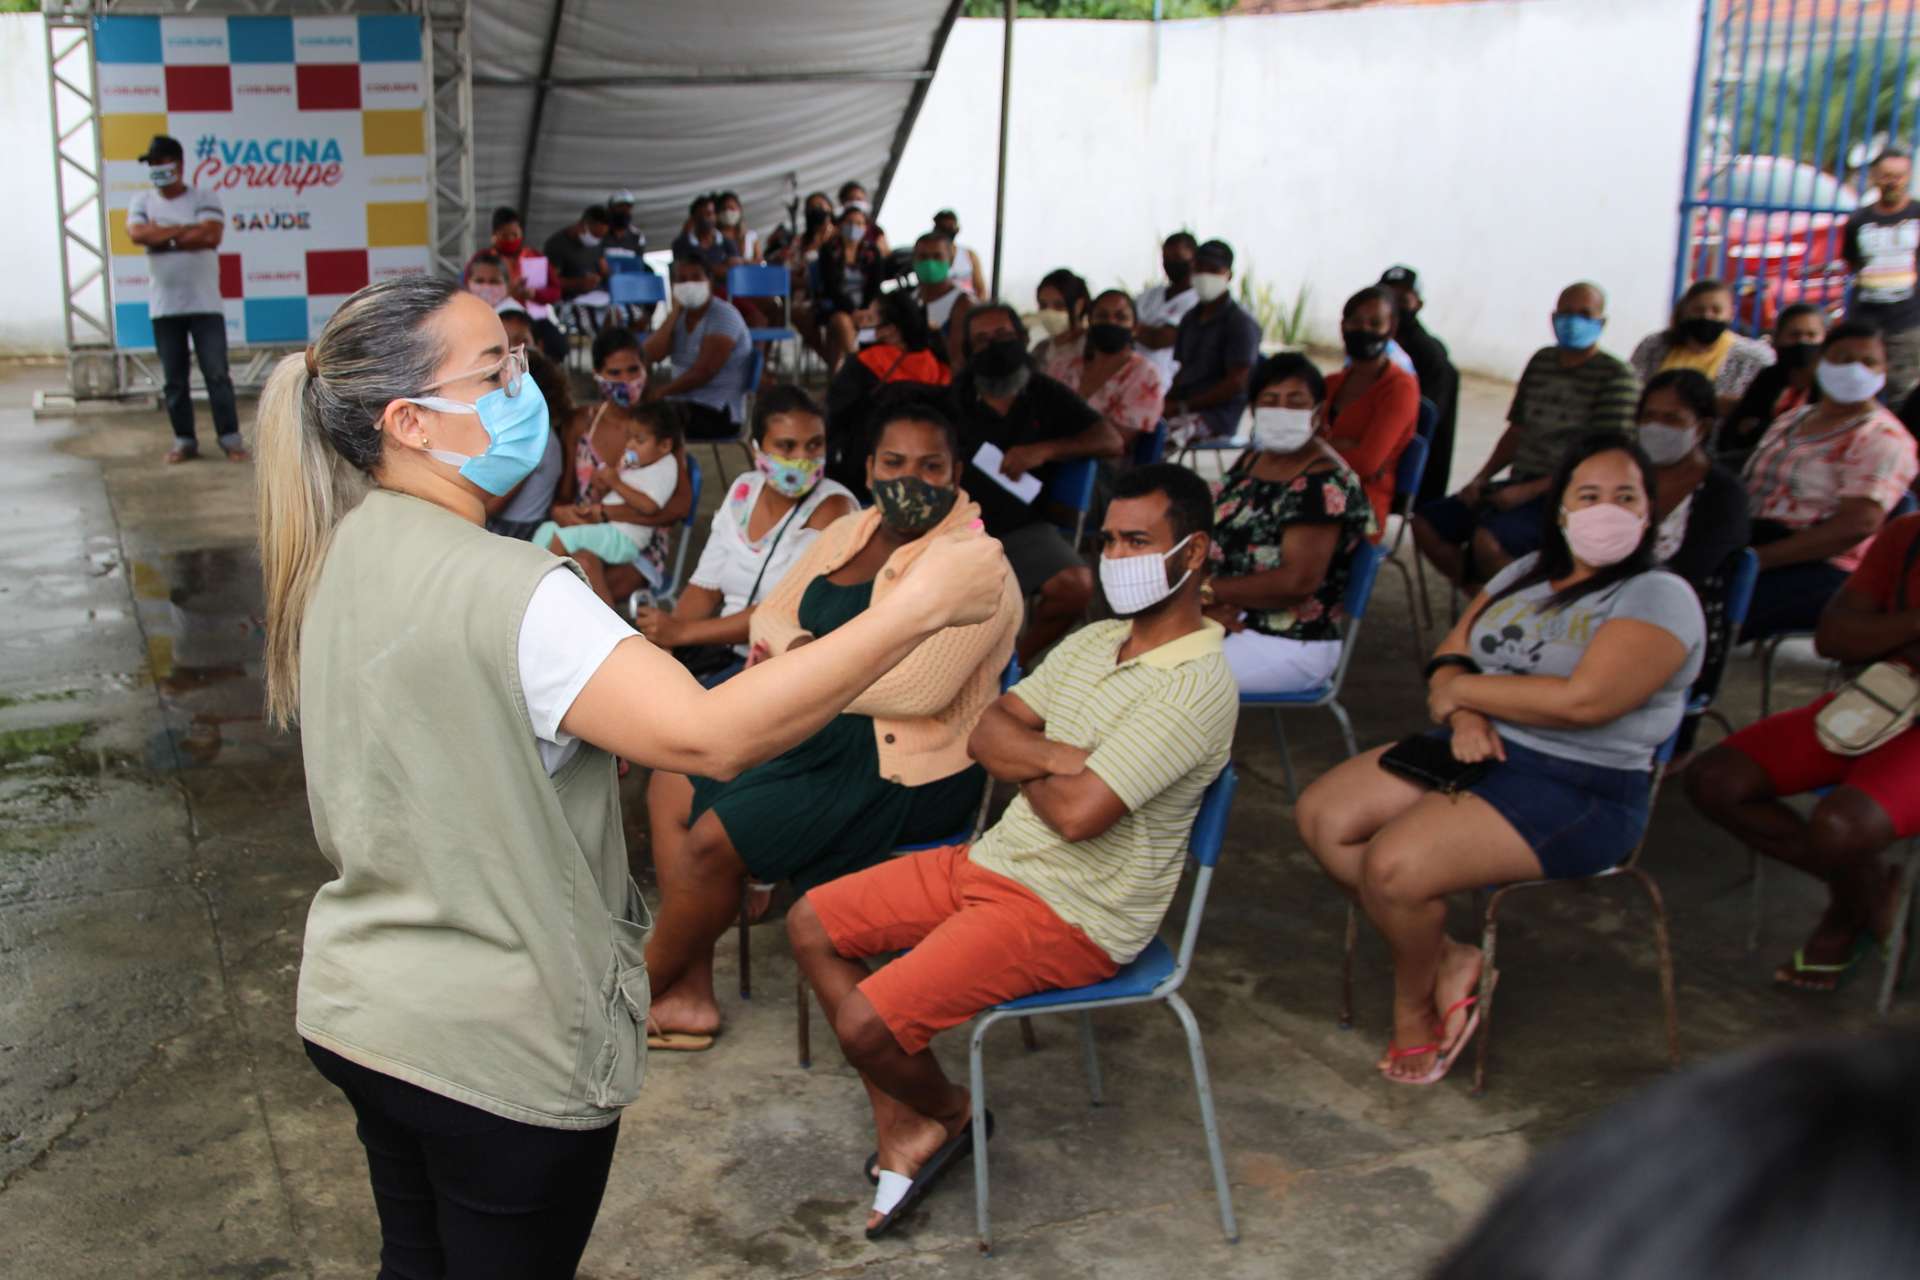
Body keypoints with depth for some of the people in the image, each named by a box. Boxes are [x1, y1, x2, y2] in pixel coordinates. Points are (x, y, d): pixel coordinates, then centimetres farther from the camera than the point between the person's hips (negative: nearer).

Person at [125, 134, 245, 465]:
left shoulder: (204, 199, 1)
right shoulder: (142, 202, 9)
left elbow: (212, 235, -16)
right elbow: (137, 234, -10)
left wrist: (162, 236, -9)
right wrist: (185, 230, -10)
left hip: (205, 304, -3)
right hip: (164, 307, 3)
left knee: (217, 374, -4)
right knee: (174, 379, 5)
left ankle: (230, 438, 1)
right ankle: (184, 440, 12)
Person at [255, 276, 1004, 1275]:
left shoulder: (338, 558, 1)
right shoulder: (502, 588, -28)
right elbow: (708, 736, -38)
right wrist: (919, 605, -35)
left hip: (354, 1010, 8)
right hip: (497, 1052, -8)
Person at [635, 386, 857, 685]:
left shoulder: (831, 507, -14)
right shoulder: (743, 491, 7)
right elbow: (705, 586, 8)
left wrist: (682, 632, -21)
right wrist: (664, 639, -11)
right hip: (724, 648, 6)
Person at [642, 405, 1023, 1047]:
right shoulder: (849, 533, 8)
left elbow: (920, 688, -28)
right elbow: (771, 615, 13)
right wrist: (799, 649, -13)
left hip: (902, 771, -9)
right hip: (821, 733, 10)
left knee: (714, 842, -15)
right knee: (670, 788, 4)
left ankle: (641, 990, 11)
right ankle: (690, 998, 6)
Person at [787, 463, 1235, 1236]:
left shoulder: (1195, 685, -21)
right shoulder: (1094, 642, 8)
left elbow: (1079, 812, -28)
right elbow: (985, 732, 2)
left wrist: (1026, 768, -6)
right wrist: (1058, 757, -18)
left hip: (1071, 915, -9)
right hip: (995, 858, 9)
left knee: (864, 1023, -18)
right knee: (812, 925, 8)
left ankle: (946, 1113, 17)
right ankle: (900, 1127, 13)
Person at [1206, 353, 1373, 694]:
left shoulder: (1324, 484, -15)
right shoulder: (1250, 463, 12)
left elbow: (1297, 581, -22)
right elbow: (1213, 539, 12)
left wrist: (1207, 590, -16)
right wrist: (1209, 603, -9)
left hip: (1291, 647, -8)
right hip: (1235, 622, 8)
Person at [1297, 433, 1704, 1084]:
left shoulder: (1661, 598, -10)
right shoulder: (1526, 573, 15)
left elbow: (1584, 700, -23)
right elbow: (1450, 657, 13)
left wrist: (1461, 689, -10)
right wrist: (1464, 714, -11)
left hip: (1577, 793, -8)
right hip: (1476, 749, 8)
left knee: (1394, 864, -26)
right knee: (1322, 815, -7)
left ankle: (1414, 1005, 5)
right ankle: (1445, 958, 2)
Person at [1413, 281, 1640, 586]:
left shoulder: (1618, 377, -6)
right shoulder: (1542, 361, 16)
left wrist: (1528, 492, -18)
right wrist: (1481, 478, 5)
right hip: (1520, 486, 8)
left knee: (1488, 541, -33)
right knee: (1425, 523, -6)